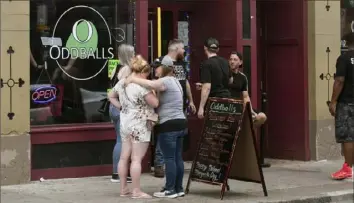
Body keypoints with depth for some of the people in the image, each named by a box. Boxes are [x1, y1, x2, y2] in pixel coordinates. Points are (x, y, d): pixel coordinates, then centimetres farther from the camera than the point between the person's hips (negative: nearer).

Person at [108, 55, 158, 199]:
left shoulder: (122, 82, 8)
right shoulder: (141, 85, -18)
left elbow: (111, 96, 20)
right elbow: (155, 103, -16)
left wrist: (122, 107, 13)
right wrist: (152, 91, -1)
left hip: (125, 122, 8)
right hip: (139, 125, -8)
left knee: (124, 157, 11)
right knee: (136, 159, -5)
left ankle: (123, 189, 17)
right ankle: (136, 191, -2)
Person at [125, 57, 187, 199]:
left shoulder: (165, 81, -11)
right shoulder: (174, 81, 21)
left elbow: (151, 84, -31)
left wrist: (133, 79, -20)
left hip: (168, 125, -10)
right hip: (180, 123, 10)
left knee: (169, 159, -5)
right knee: (178, 158, 10)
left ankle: (170, 190, -2)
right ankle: (178, 188, 14)